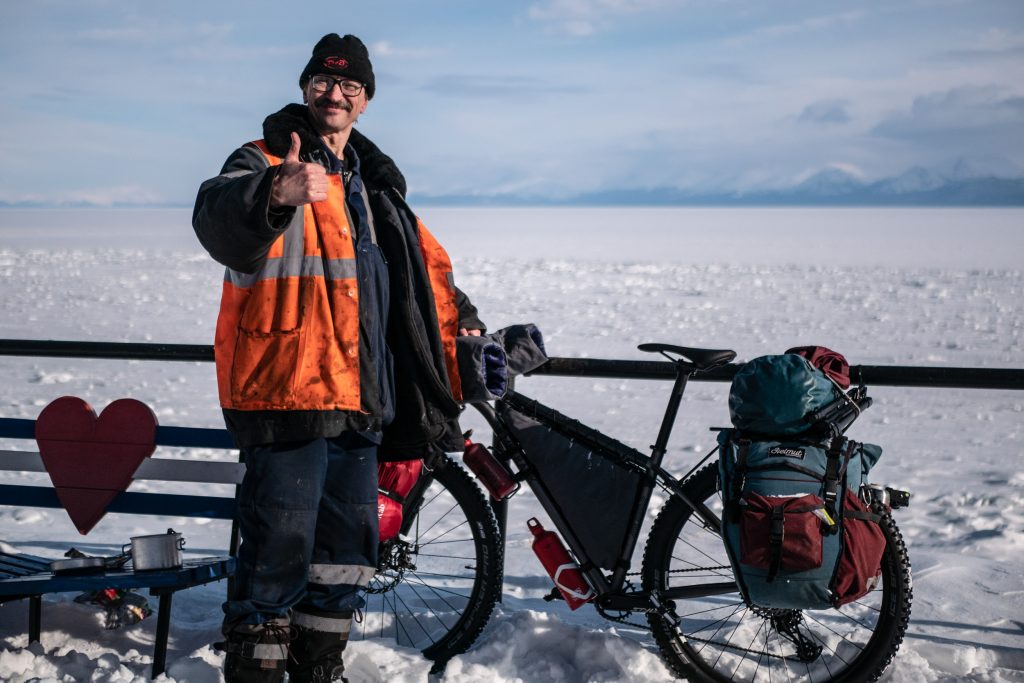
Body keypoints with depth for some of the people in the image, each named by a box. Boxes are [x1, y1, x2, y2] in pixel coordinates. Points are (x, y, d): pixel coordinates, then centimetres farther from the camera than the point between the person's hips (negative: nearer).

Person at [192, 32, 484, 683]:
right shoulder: (265, 161, -3)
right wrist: (276, 195, -47)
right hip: (289, 390, -8)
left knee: (349, 543, 14)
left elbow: (424, 262, 35)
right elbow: (220, 216, -28)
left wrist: (459, 320, 32)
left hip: (360, 396, 8)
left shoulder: (372, 184, 20)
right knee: (281, 545, -9)